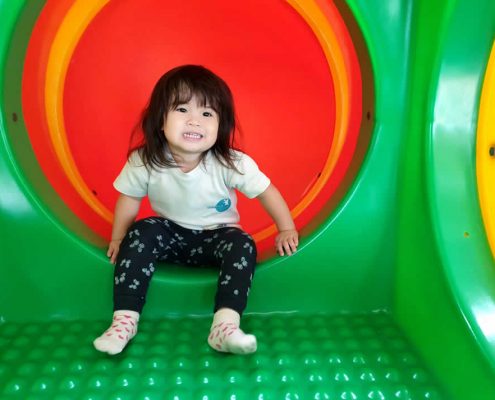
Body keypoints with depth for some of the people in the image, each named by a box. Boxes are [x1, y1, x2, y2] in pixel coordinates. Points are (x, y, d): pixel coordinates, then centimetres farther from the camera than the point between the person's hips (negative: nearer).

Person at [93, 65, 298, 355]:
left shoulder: (231, 164, -25)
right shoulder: (144, 162, -20)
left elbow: (266, 191, -12)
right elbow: (130, 198, -2)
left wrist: (287, 230, -3)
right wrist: (118, 238, 6)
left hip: (216, 236, -1)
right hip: (170, 233, 1)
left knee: (243, 245, -29)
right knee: (140, 233, -26)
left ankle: (225, 326, -33)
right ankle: (125, 318, -22)